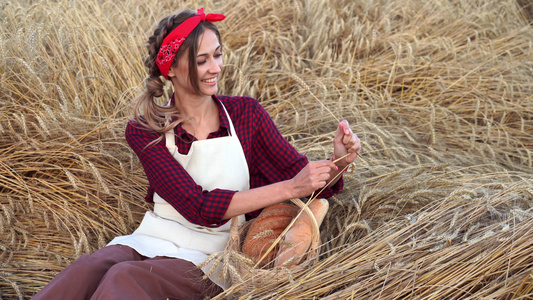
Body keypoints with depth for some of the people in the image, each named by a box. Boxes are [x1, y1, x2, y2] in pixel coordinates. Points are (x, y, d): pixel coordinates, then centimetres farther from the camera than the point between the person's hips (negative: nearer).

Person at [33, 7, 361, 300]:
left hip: (209, 256, -1)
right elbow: (198, 207, -15)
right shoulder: (146, 132, -4)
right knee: (90, 268, -32)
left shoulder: (246, 113, 1)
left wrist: (338, 162, -23)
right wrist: (288, 188, -24)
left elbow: (299, 175, 1)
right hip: (153, 239, 1)